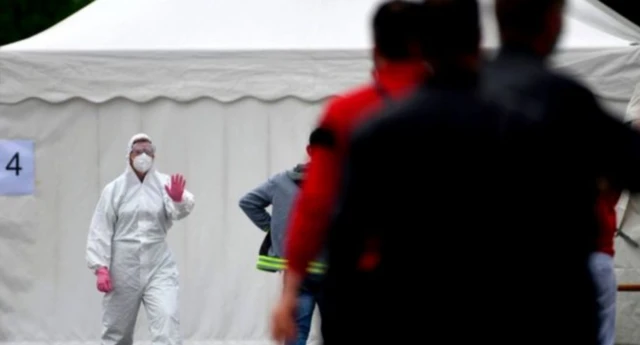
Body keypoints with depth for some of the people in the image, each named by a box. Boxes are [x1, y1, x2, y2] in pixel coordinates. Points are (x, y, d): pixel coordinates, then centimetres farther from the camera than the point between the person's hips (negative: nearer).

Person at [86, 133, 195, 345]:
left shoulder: (165, 184, -1)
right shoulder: (114, 189, 0)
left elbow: (179, 211, -21)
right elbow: (100, 230, -1)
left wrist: (179, 199, -45)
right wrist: (100, 268, -11)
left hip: (158, 266, -1)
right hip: (123, 268, 1)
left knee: (167, 319, -18)